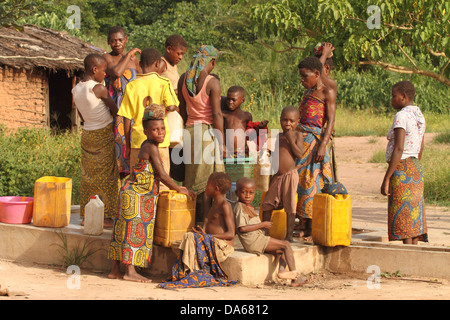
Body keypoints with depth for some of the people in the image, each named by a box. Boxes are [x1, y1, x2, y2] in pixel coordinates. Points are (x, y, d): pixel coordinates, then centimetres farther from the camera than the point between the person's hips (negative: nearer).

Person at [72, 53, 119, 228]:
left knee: (88, 175, 12)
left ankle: (86, 215, 14)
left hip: (87, 134, 7)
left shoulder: (76, 90, 2)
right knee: (106, 176, 1)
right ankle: (106, 216, 5)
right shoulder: (99, 89, -18)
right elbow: (115, 111, -10)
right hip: (104, 134, -7)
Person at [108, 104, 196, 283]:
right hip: (137, 195, -10)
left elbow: (157, 175, 24)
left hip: (132, 193, 10)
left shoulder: (146, 146, 15)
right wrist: (180, 190, -4)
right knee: (135, 230, -9)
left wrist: (174, 187, 24)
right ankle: (130, 271, -9)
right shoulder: (152, 148, -14)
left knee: (124, 231, 9)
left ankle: (115, 270, 13)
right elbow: (162, 175, -15)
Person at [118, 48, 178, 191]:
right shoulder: (163, 83, -3)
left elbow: (127, 118, 2)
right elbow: (172, 106, -16)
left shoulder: (132, 86, 2)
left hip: (138, 141, 2)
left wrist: (127, 144, 9)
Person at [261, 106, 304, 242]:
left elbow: (300, 154, -15)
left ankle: (289, 235, 3)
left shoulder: (297, 135, -2)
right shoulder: (278, 136, 15)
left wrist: (290, 139, -18)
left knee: (289, 206, -4)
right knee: (267, 204, 8)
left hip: (290, 175, -6)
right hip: (277, 175, 6)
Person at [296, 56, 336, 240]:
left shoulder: (327, 92, -3)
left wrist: (322, 145, -20)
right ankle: (307, 227, 8)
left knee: (313, 180, -9)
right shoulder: (309, 93, 20)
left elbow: (330, 121, -11)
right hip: (301, 140, 8)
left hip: (315, 140, -8)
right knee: (301, 179, 4)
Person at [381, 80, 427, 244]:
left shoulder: (402, 116, -14)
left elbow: (398, 149, -21)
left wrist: (386, 179, -20)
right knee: (413, 215, 9)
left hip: (401, 169, -9)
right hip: (416, 168, 9)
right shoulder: (419, 116, 14)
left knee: (402, 218, -7)